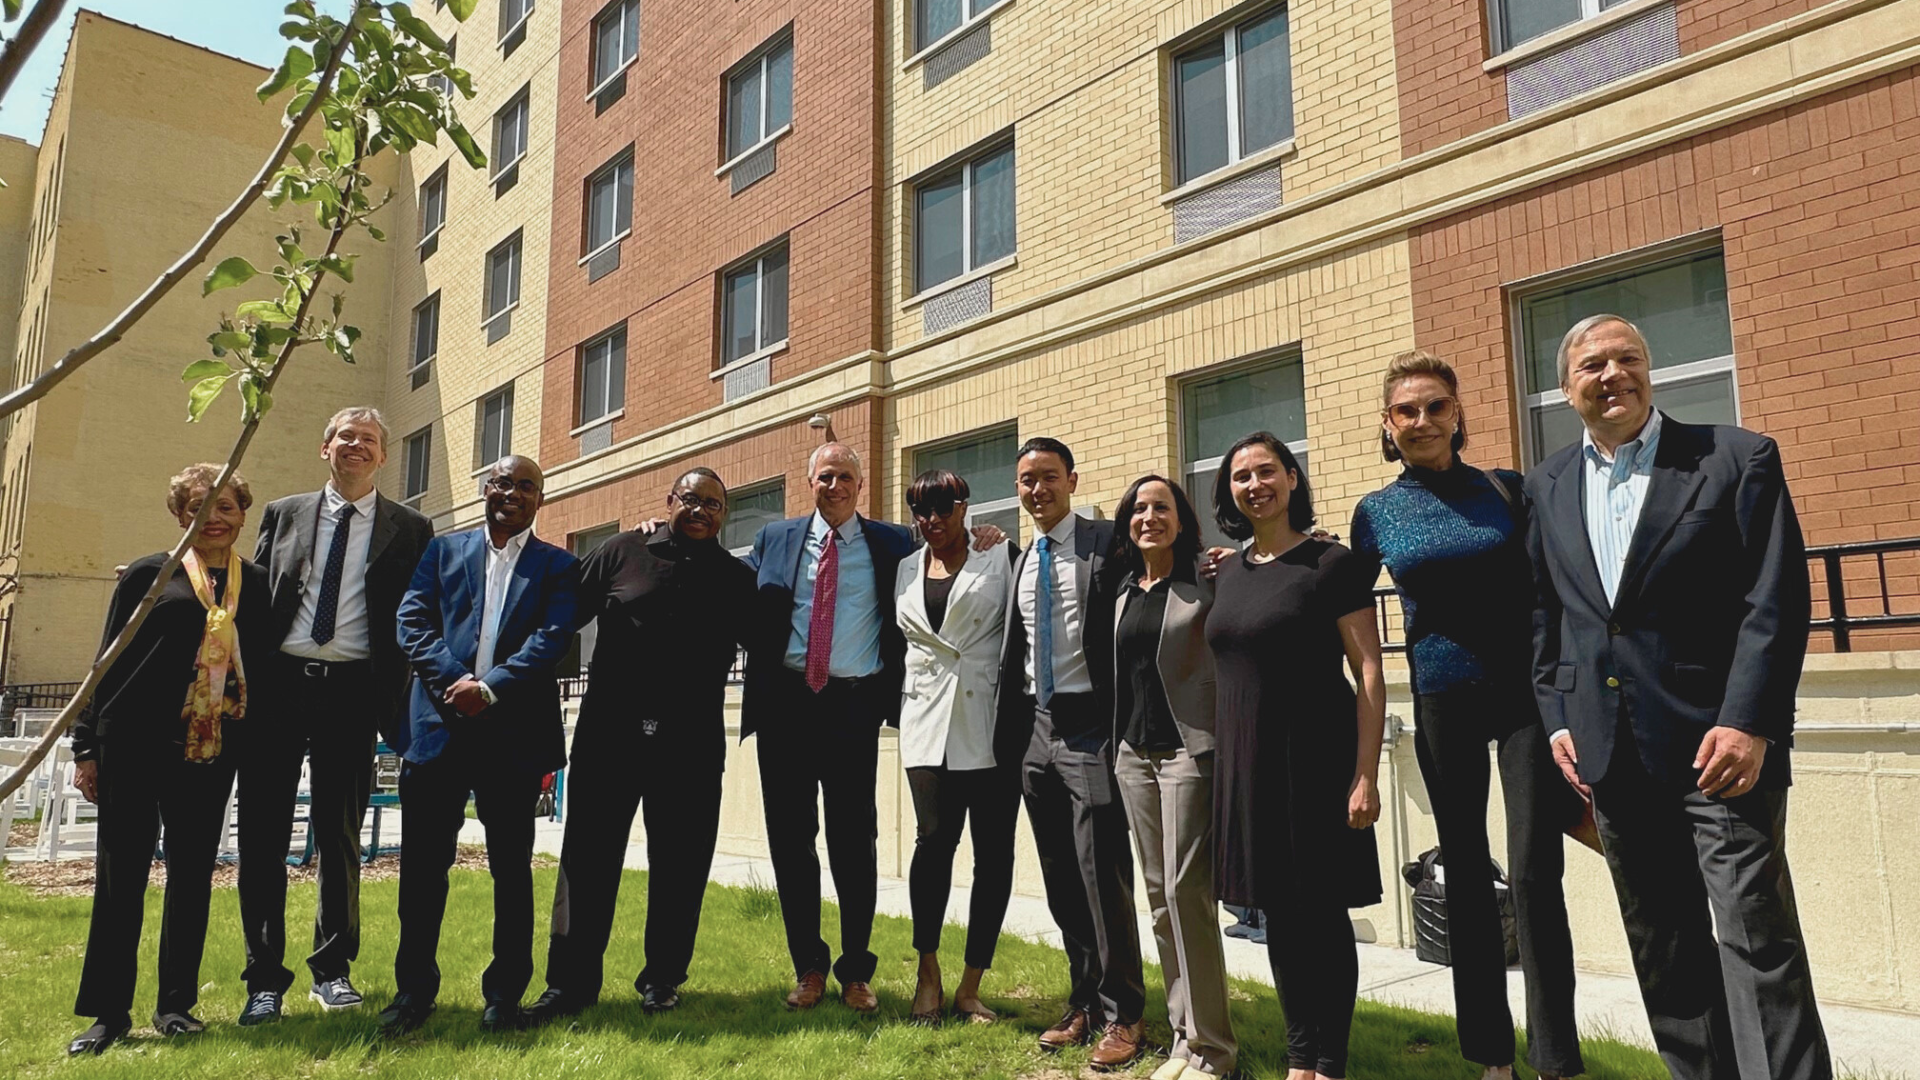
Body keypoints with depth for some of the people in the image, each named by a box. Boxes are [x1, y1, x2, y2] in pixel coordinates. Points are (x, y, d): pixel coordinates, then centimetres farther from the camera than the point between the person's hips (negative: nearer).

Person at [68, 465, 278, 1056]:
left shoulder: (257, 585, 10)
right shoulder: (148, 575, 4)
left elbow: (264, 671, 11)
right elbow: (109, 660, 4)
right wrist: (87, 745, 1)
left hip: (211, 750, 2)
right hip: (135, 743, -2)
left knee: (193, 875, 7)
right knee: (121, 873, 2)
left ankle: (176, 1004, 19)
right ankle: (108, 1011, 13)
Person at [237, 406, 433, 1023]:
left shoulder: (409, 529, 6)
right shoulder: (284, 515, 13)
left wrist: (390, 700, -5)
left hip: (351, 691, -1)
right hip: (278, 683, 2)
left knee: (339, 837, 8)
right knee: (263, 835, 4)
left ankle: (332, 970, 22)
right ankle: (265, 978, 15)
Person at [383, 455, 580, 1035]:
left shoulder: (558, 566, 9)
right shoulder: (444, 550, 15)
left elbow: (553, 637, -5)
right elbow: (413, 619, 3)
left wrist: (490, 687, -17)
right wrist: (455, 681, -12)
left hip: (515, 731, -1)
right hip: (440, 723, 2)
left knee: (511, 867, 6)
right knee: (423, 862, 5)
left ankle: (505, 993, 17)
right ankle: (414, 989, 19)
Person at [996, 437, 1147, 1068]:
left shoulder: (1106, 545, -6)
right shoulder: (1021, 562, 14)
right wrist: (1008, 734, 13)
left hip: (1089, 725, -7)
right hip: (1037, 729, 7)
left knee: (1101, 872, -4)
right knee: (1060, 876, 12)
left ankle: (1122, 1015, 11)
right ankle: (1084, 1002, 25)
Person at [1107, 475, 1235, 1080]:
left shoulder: (1206, 584, -3)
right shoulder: (1123, 594, 14)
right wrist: (1118, 744, 14)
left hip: (1188, 749, -6)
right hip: (1134, 752, 6)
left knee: (1186, 891, -8)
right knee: (1159, 895, 9)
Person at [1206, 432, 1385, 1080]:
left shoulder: (1330, 564, -7)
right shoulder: (1230, 572, 11)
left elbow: (1369, 673, -10)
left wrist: (1366, 776, -16)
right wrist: (1225, 758, 12)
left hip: (1314, 761, -6)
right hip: (1244, 761, 6)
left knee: (1322, 916, 3)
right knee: (1278, 915, 13)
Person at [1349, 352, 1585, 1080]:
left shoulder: (1506, 490, 0)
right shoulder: (1376, 513, 2)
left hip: (1526, 692, -1)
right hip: (1442, 705, 1)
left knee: (1535, 873, -6)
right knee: (1465, 877, 9)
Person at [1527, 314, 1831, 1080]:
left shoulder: (1739, 459, -1)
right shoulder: (1547, 486, 10)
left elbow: (1777, 604, -8)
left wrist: (1748, 725, -16)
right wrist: (1556, 718, 5)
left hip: (1720, 742, -4)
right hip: (1612, 752, 4)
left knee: (1756, 937, -4)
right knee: (1662, 951, 12)